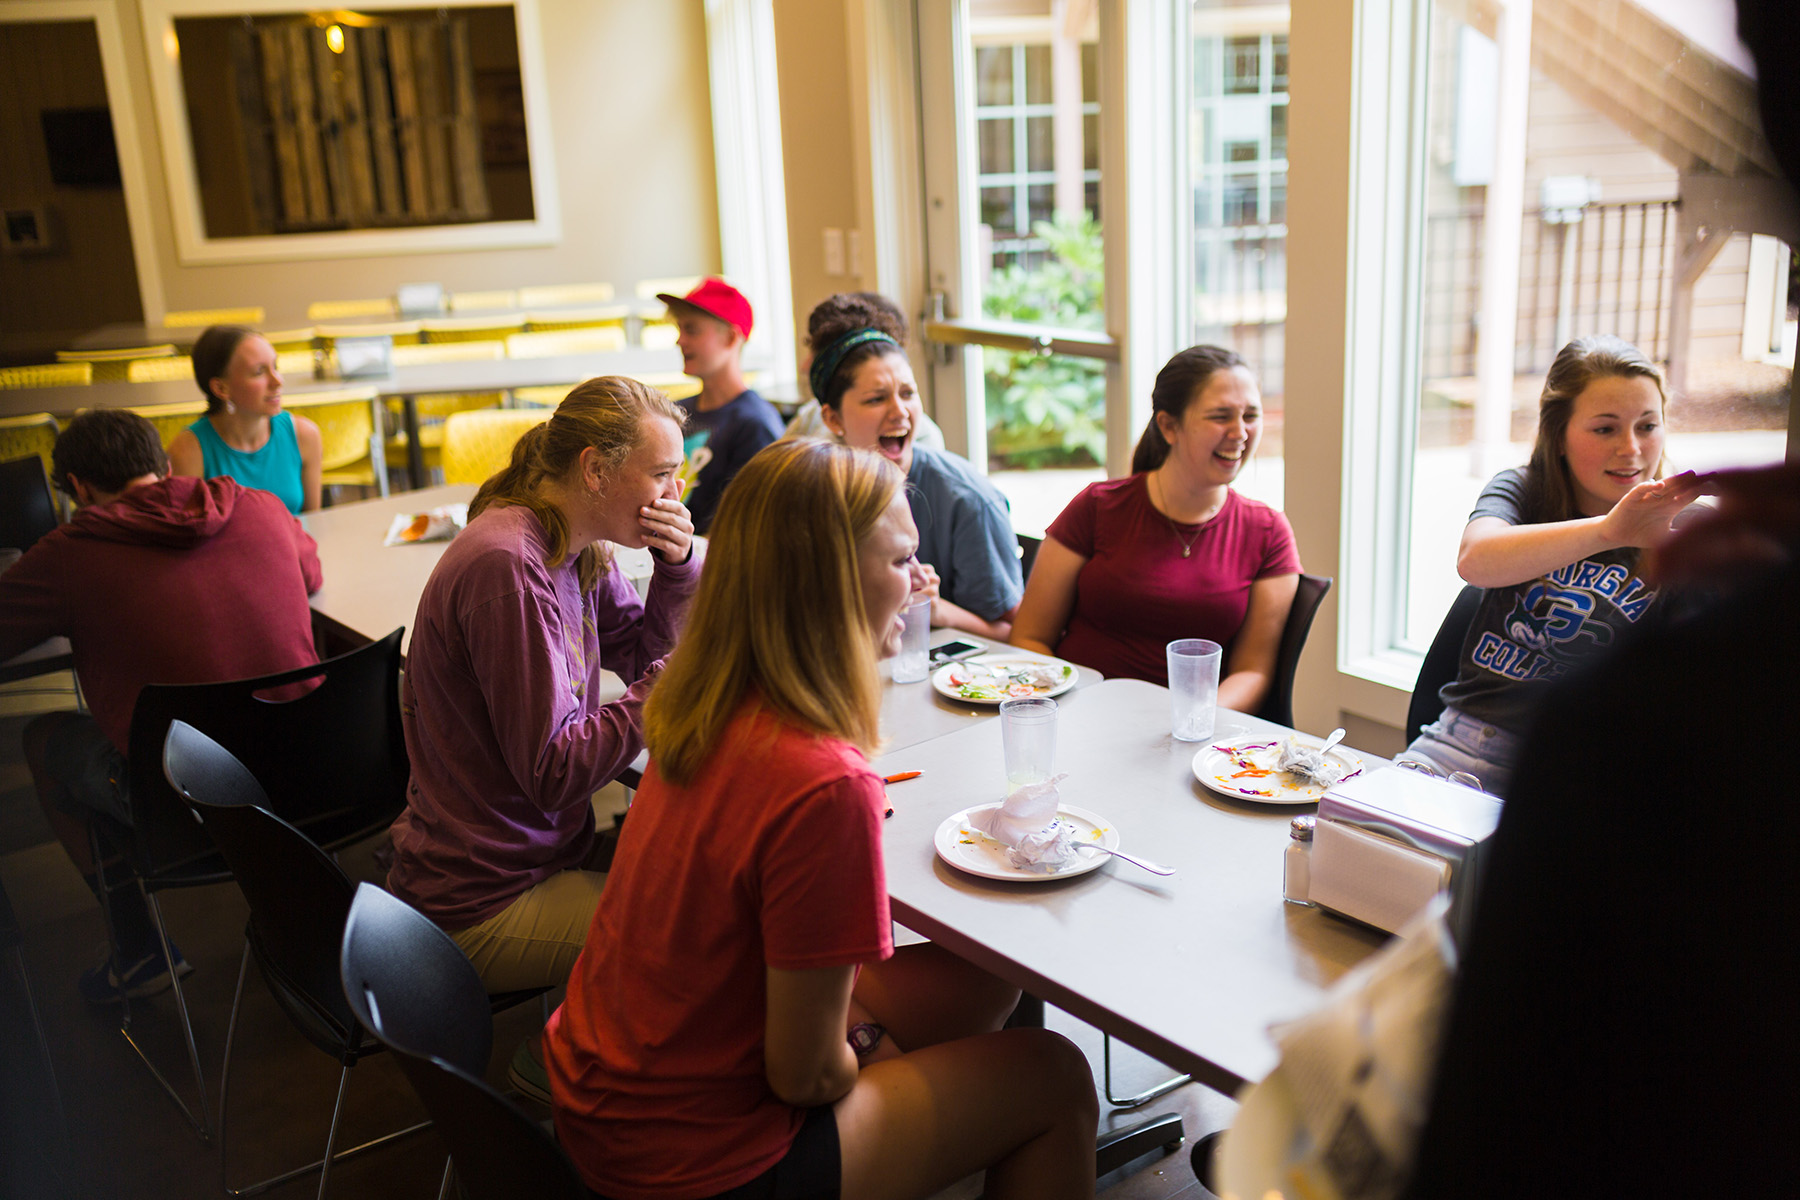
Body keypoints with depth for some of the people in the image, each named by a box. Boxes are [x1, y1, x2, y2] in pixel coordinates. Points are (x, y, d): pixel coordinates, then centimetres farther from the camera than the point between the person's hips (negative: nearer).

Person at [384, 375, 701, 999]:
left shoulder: (580, 550, 3)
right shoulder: (506, 567, -26)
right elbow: (552, 774, -26)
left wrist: (678, 566, -4)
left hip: (537, 849, 9)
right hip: (482, 909, -9)